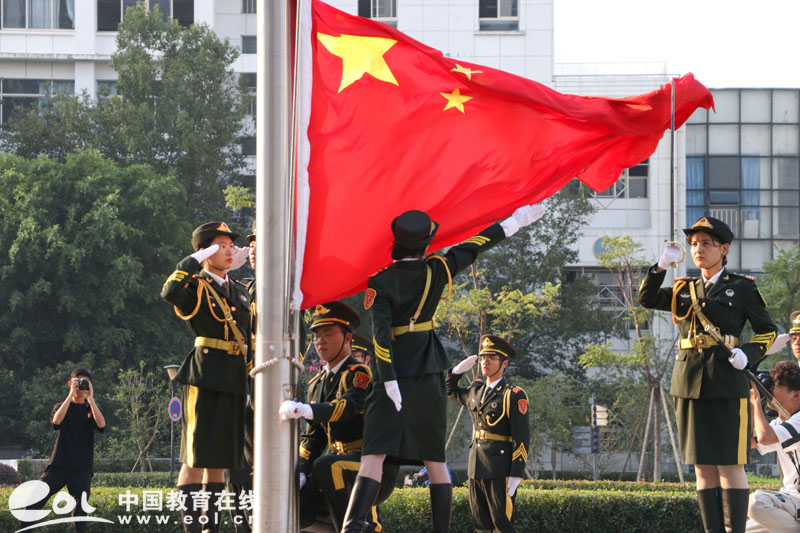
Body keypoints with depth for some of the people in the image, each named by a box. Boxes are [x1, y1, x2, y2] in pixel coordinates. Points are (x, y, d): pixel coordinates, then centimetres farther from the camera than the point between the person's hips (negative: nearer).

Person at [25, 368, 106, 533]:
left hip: (82, 468, 0)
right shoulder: (62, 406, 11)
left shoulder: (92, 408, 12)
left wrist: (90, 398, -13)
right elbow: (56, 420, -13)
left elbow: (101, 424, -10)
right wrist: (71, 395, -14)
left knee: (81, 508, -6)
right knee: (35, 499, -11)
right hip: (59, 464, 0)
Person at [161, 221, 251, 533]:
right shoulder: (196, 287, -2)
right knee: (196, 456, -8)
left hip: (234, 379, 7)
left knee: (220, 457, 10)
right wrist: (195, 261, -16)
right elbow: (170, 293, -26)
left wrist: (249, 383, 19)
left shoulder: (240, 292, 20)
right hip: (205, 376, -7)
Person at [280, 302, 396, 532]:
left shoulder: (360, 373, -10)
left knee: (326, 467, -36)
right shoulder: (317, 384, 15)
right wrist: (300, 473, -3)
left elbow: (349, 406, -31)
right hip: (340, 462, 7)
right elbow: (313, 436, 15)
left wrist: (306, 409, -48)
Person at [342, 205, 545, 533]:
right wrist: (513, 222, 22)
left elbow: (381, 332, -15)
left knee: (374, 453, -11)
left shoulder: (381, 281, -6)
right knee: (434, 459, 9)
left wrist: (389, 381, -17)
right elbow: (473, 247, 11)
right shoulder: (435, 272, 1)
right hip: (428, 377, 3)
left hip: (393, 377, -3)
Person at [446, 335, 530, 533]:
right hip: (477, 468, 7)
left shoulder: (513, 395, -9)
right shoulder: (477, 390, 13)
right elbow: (450, 391, 33)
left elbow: (522, 438, -13)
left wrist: (515, 476, -18)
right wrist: (459, 369, 13)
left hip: (500, 470, -7)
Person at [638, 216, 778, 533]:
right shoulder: (685, 290, 16)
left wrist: (748, 355, -11)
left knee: (730, 465, -6)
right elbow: (646, 299, 4)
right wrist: (661, 266, -10)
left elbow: (767, 331, 7)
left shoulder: (742, 288, 4)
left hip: (726, 383, -5)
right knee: (703, 466, 5)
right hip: (689, 383, 5)